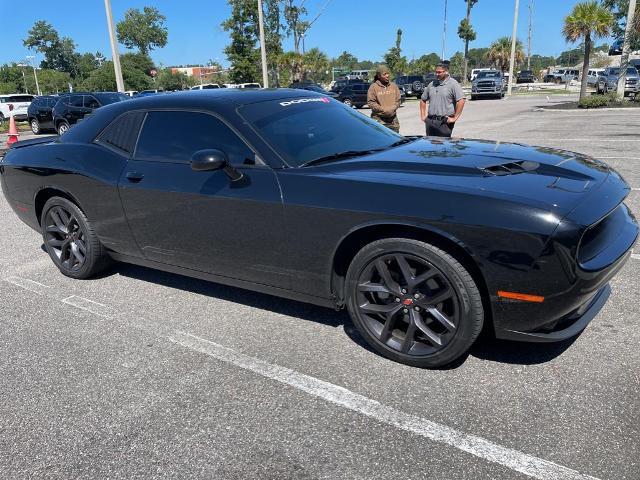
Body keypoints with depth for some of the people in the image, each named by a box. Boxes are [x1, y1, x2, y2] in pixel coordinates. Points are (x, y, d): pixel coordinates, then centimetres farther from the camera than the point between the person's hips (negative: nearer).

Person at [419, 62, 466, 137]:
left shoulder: (453, 84, -4)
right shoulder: (432, 84, 14)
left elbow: (461, 101, -12)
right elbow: (423, 99, 23)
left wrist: (455, 118, -15)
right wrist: (423, 116, 14)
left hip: (444, 122, -5)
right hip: (430, 121, 5)